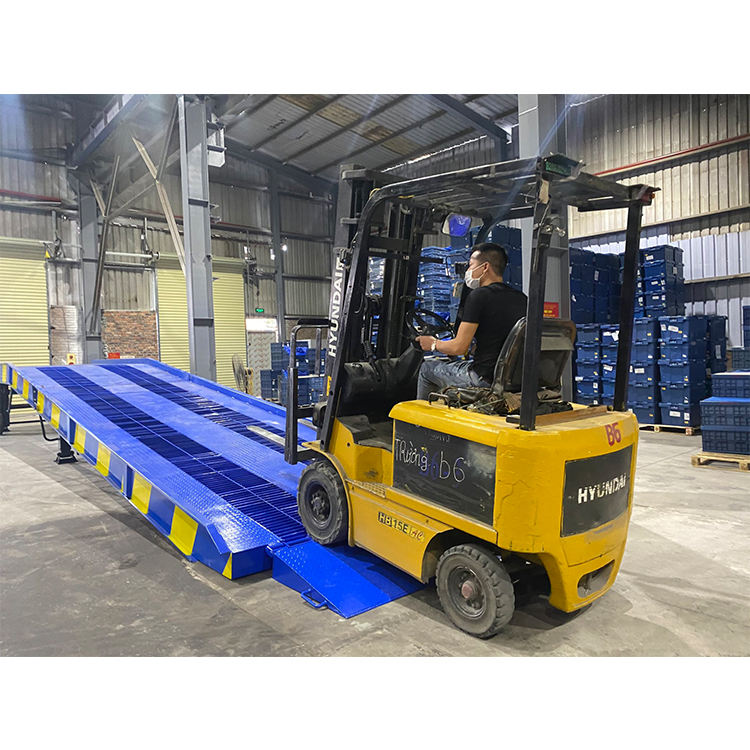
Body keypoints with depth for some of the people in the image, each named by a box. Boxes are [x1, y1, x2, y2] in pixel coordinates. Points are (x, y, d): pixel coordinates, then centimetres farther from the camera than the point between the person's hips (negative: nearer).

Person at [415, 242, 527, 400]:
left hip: (485, 379, -8)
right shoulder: (521, 298, 8)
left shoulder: (478, 295, -13)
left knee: (427, 367, 15)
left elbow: (459, 348, -13)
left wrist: (433, 344, 6)